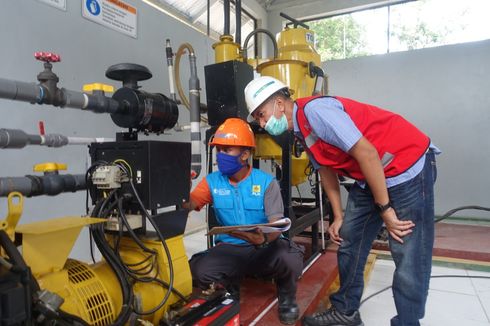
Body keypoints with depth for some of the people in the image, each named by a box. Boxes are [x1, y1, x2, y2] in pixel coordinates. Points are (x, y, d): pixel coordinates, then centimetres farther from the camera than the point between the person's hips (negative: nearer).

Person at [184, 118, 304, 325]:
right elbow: (188, 204, -11)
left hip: (265, 247, -2)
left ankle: (287, 298, 5)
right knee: (200, 272, -27)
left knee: (290, 260, -34)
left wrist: (263, 239, -36)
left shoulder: (266, 182, -7)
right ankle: (230, 292, 11)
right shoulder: (213, 181, 2)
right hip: (230, 249, 2)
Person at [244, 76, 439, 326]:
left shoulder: (314, 110, -23)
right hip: (369, 177, 9)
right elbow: (326, 169, 12)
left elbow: (367, 153, -25)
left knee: (409, 258, -6)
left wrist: (385, 208, -18)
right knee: (348, 244, 12)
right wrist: (338, 217, 10)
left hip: (408, 167, -9)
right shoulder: (300, 129, 6)